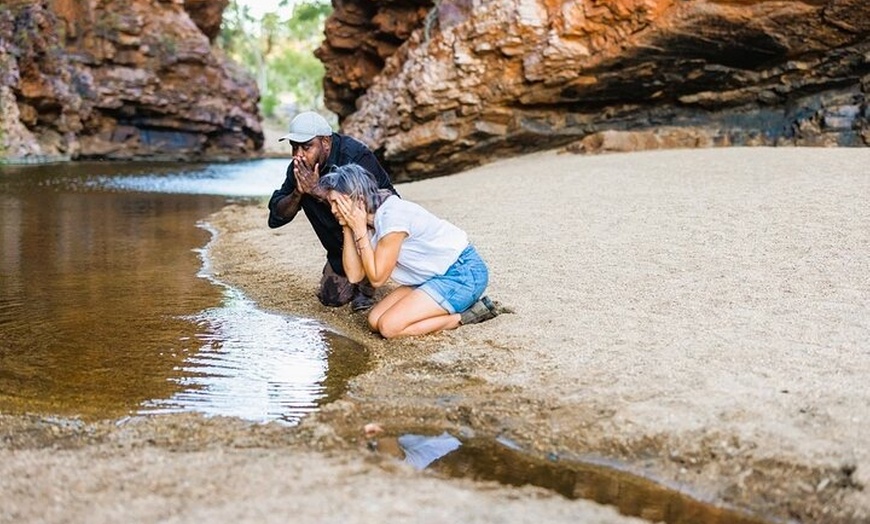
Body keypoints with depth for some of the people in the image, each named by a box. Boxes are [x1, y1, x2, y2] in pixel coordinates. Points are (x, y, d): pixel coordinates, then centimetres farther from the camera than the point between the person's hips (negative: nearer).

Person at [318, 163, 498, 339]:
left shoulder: (392, 216, -23)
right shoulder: (366, 220, 4)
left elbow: (377, 278, -18)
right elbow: (354, 275, -1)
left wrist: (359, 229, -18)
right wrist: (347, 227, -6)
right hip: (436, 277, 10)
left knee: (389, 326, -19)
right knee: (375, 320, -2)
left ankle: (465, 316, -6)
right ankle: (460, 304, 4)